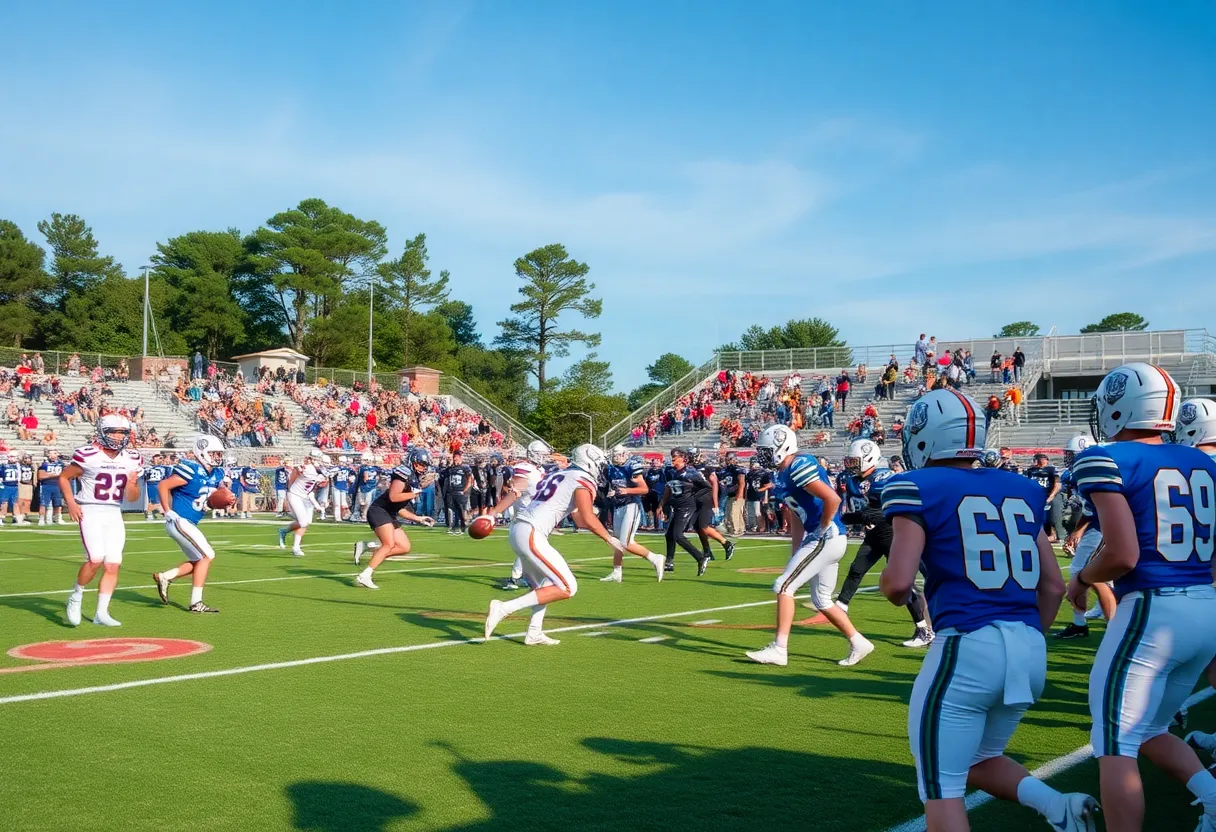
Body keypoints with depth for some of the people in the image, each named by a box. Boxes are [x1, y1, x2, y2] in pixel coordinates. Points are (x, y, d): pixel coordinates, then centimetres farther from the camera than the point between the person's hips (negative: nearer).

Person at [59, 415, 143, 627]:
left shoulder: (131, 460, 5)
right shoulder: (88, 455, -10)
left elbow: (132, 498, 11)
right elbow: (64, 477, 3)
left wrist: (131, 485, -11)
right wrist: (71, 502, -9)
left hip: (114, 514, 5)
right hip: (90, 511, -5)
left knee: (113, 564, 1)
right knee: (96, 559, -19)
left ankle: (101, 613, 10)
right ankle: (76, 596, 6)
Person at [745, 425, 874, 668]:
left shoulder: (799, 466, -16)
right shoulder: (783, 474, 14)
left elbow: (833, 499, -24)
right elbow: (796, 518, 19)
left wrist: (822, 531, -13)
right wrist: (795, 555, 15)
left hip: (827, 538, -10)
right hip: (828, 541, 10)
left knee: (784, 586, -7)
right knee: (822, 600, 17)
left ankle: (779, 649, -2)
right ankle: (858, 644, 25)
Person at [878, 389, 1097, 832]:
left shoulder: (919, 489, -4)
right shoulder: (1020, 490, 14)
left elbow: (898, 583, -13)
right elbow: (1053, 586, 15)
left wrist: (893, 589, 10)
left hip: (968, 646, -7)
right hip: (1030, 649, 7)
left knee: (941, 788, 5)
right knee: (977, 760, 27)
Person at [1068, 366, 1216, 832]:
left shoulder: (1107, 461, -10)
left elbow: (1122, 554, -17)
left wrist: (1081, 579, 1)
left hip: (1151, 611, -7)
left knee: (1116, 743, 1)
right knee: (1149, 731, 23)